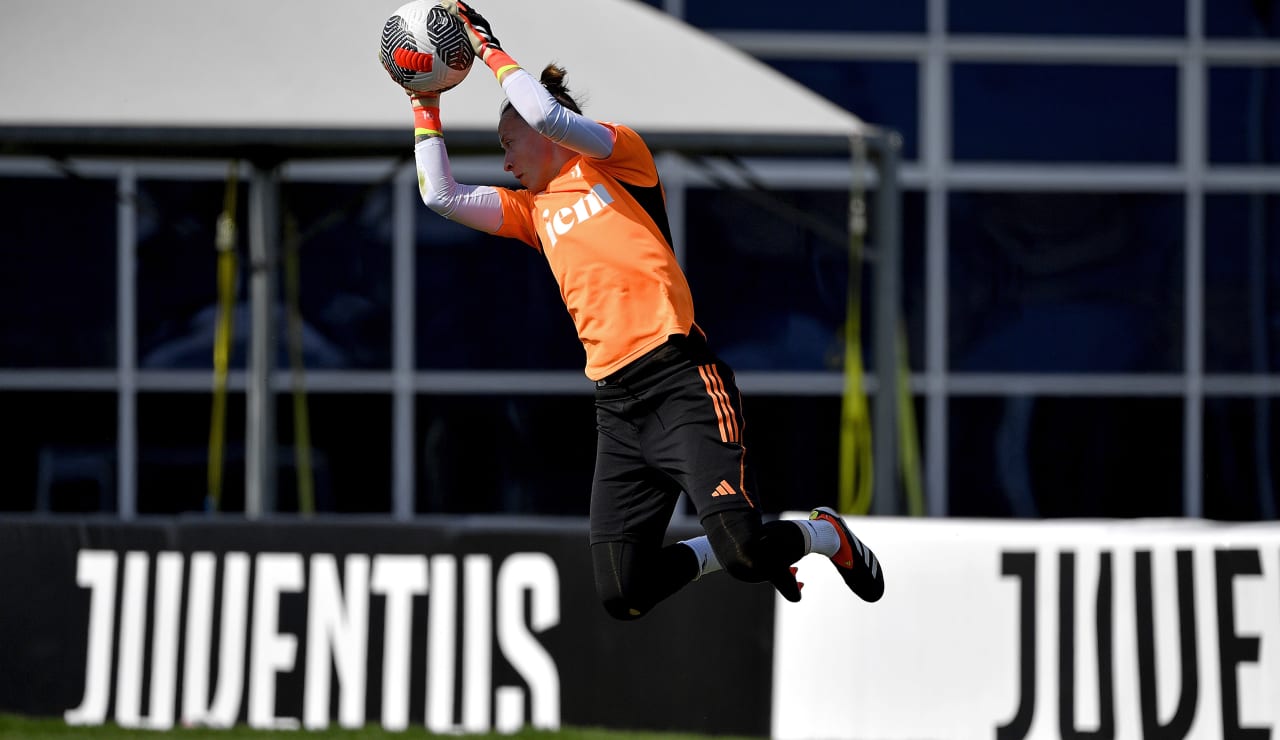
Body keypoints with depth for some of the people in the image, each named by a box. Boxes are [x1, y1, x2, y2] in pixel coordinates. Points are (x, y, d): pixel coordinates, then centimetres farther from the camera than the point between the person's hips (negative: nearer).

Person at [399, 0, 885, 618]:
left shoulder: (617, 160, 6)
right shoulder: (533, 210, 24)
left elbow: (547, 114, -11)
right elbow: (441, 196, 20)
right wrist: (425, 103, 18)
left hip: (681, 383, -7)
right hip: (616, 406, 7)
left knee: (742, 552, -23)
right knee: (622, 597, -5)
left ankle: (827, 536, 10)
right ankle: (722, 550, 23)